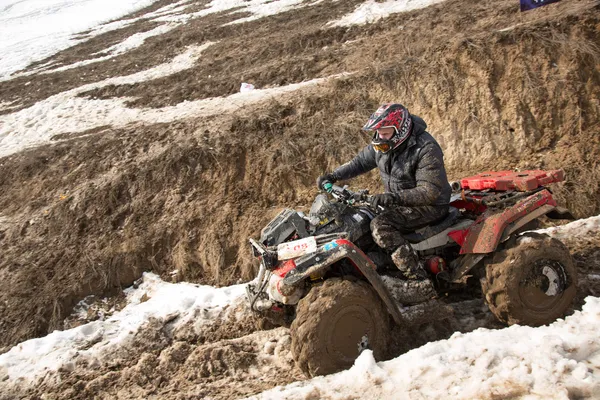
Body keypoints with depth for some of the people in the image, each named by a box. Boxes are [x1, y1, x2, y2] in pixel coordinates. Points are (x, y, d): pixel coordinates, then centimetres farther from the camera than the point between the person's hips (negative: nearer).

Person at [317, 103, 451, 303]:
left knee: (380, 226, -29)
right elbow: (360, 162, 13)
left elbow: (430, 192, -28)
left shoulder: (426, 149, -24)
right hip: (399, 201, 9)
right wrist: (333, 176, -2)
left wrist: (392, 197, -38)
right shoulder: (382, 144, 0)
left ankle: (419, 284, -27)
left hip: (429, 205, -9)